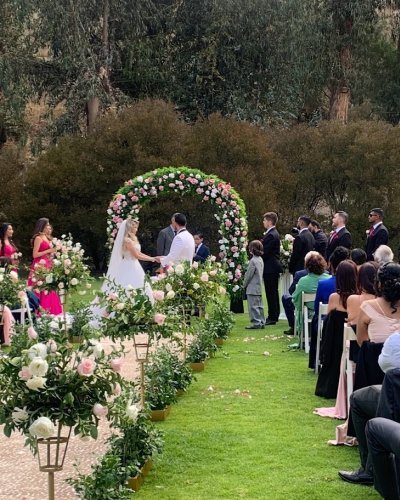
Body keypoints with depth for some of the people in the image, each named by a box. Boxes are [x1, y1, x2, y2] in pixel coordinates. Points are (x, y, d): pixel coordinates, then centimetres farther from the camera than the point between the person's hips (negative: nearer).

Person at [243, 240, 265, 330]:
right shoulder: (260, 259, 9)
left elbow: (249, 275, -16)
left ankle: (256, 323, -5)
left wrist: (244, 284, -1)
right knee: (259, 305, 14)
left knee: (253, 306, -5)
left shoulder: (253, 261, -18)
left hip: (252, 288, -9)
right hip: (259, 287, 9)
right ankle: (261, 322, 18)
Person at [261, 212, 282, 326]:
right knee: (273, 292, 16)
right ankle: (274, 315, 24)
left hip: (270, 268, -11)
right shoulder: (273, 233, 14)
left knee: (271, 292, -7)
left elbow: (265, 252, -20)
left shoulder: (271, 235, -19)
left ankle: (272, 317, -4)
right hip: (273, 266, 11)